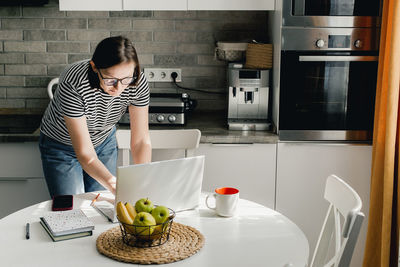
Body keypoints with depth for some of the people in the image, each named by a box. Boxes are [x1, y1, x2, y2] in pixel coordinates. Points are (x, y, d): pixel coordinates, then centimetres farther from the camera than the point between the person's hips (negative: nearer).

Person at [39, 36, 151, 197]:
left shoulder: (138, 82, -26)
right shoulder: (73, 85, -38)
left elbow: (141, 141, -21)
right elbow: (85, 154, -37)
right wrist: (115, 186, -50)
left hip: (104, 141, 3)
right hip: (61, 146, -3)